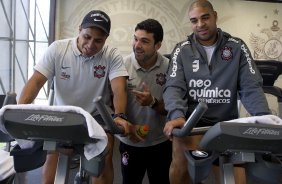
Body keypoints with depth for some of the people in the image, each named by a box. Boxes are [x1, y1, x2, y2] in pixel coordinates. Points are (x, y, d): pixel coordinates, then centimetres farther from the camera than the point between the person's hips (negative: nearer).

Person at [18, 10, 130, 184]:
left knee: (104, 160, -12)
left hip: (98, 117, -1)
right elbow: (36, 81, -14)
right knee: (51, 155, -7)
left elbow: (119, 89, -24)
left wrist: (120, 116, -43)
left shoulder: (112, 56, -15)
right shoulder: (58, 48, -12)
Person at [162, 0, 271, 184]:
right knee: (180, 168, -24)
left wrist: (264, 117, -20)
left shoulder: (237, 47, 4)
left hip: (227, 122, 1)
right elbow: (174, 87, -8)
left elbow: (251, 87, -2)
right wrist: (176, 115, -29)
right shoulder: (182, 50, 3)